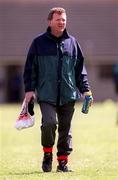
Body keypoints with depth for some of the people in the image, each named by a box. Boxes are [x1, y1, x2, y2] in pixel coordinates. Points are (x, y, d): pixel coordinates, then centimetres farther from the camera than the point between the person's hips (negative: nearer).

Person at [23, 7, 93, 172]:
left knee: (65, 127, 5)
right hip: (46, 94, -3)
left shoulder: (72, 42, 11)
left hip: (68, 95, 3)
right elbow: (30, 67, 6)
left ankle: (63, 161, 15)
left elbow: (80, 68, 15)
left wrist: (85, 89, 9)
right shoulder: (39, 43, 4)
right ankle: (47, 153, 4)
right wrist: (29, 89, -2)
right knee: (49, 122, -19)